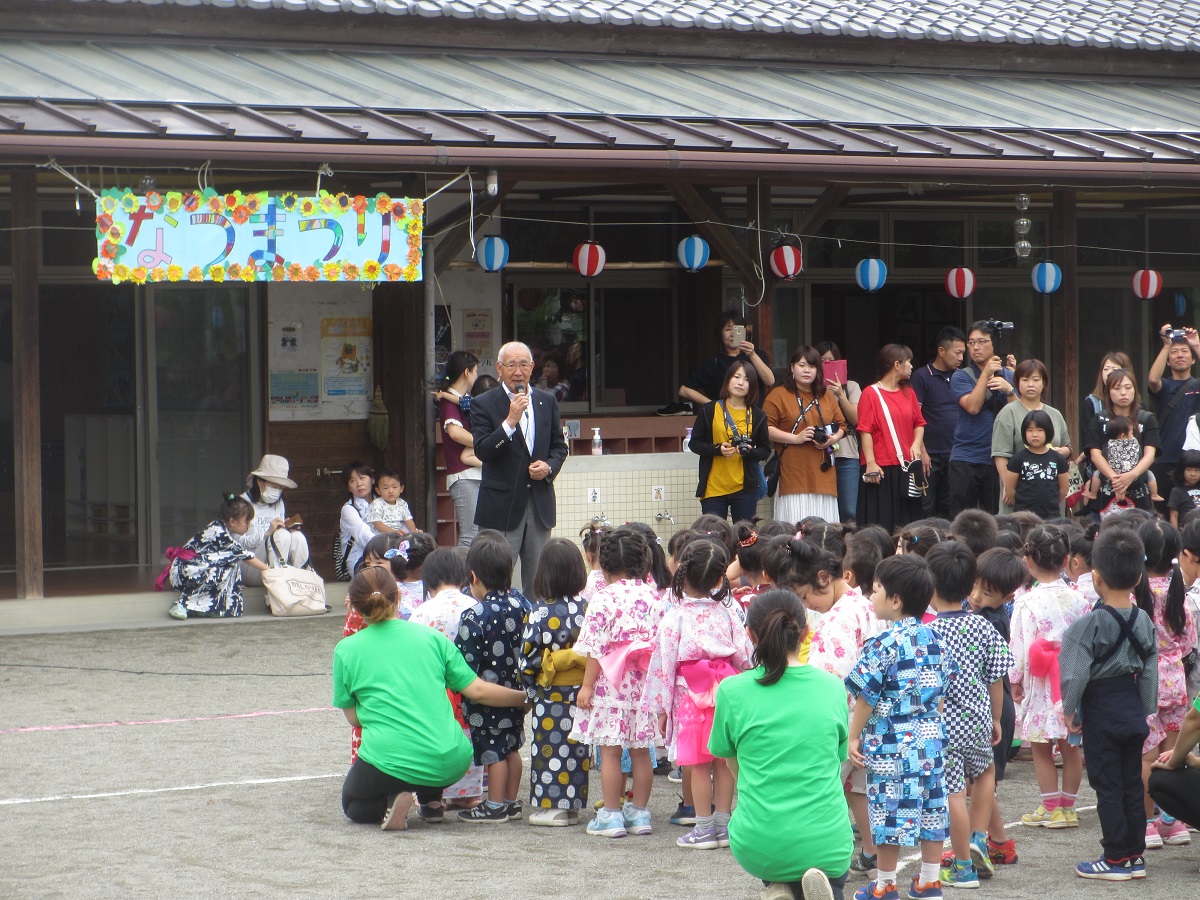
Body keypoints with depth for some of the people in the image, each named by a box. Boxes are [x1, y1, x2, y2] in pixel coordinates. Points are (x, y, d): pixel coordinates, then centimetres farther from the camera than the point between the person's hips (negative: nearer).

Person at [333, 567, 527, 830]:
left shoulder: (346, 650, 1)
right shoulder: (432, 637, 5)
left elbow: (354, 718, 8)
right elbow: (478, 691, 4)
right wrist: (525, 697, 18)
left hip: (389, 764, -2)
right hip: (449, 764, 2)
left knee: (353, 805, 29)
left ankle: (390, 801, -3)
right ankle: (431, 800, 15)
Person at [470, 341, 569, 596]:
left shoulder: (547, 402, 10)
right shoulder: (484, 404, -4)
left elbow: (559, 446, 17)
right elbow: (481, 451, -13)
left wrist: (549, 466, -4)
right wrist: (510, 421, -22)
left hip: (540, 504, 4)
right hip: (502, 505, -4)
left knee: (537, 581, 9)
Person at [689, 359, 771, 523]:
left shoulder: (758, 416, 9)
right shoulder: (709, 410, 4)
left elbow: (765, 450, 11)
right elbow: (694, 444, 4)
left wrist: (749, 452, -11)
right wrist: (718, 449, -14)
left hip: (745, 487, 1)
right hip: (713, 489, -1)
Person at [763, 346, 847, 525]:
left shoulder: (826, 396, 18)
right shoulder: (779, 395, 2)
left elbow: (841, 425, 22)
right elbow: (765, 428, -6)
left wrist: (832, 439, 0)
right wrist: (796, 438, -13)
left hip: (822, 474, 4)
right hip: (793, 475, -4)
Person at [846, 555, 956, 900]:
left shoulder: (883, 645, -16)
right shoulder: (932, 638, 4)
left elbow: (866, 696, -13)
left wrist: (853, 736, -4)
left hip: (891, 742, -7)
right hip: (931, 736, 7)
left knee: (890, 809, 2)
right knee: (931, 805, 12)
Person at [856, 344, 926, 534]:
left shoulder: (908, 393, 15)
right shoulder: (871, 394, -5)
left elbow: (919, 423, 17)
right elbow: (865, 431, -10)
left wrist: (917, 444, -4)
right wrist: (870, 463, -18)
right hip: (881, 469, -6)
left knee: (906, 522, 6)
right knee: (881, 524, -6)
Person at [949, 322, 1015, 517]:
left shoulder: (1008, 376, 11)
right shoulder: (961, 377, 2)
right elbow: (972, 407, -14)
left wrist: (1009, 390, -15)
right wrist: (986, 373, -13)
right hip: (966, 459, -2)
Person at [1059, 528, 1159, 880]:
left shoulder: (1091, 623, -17)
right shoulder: (1143, 622, 2)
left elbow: (1075, 672, -20)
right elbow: (1150, 670, 7)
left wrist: (1070, 709, -7)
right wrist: (1146, 710, 16)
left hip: (1100, 709, -6)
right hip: (1133, 706, 6)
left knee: (1107, 785, 0)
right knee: (1132, 783, 12)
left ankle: (1116, 858, 2)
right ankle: (1135, 854, 16)